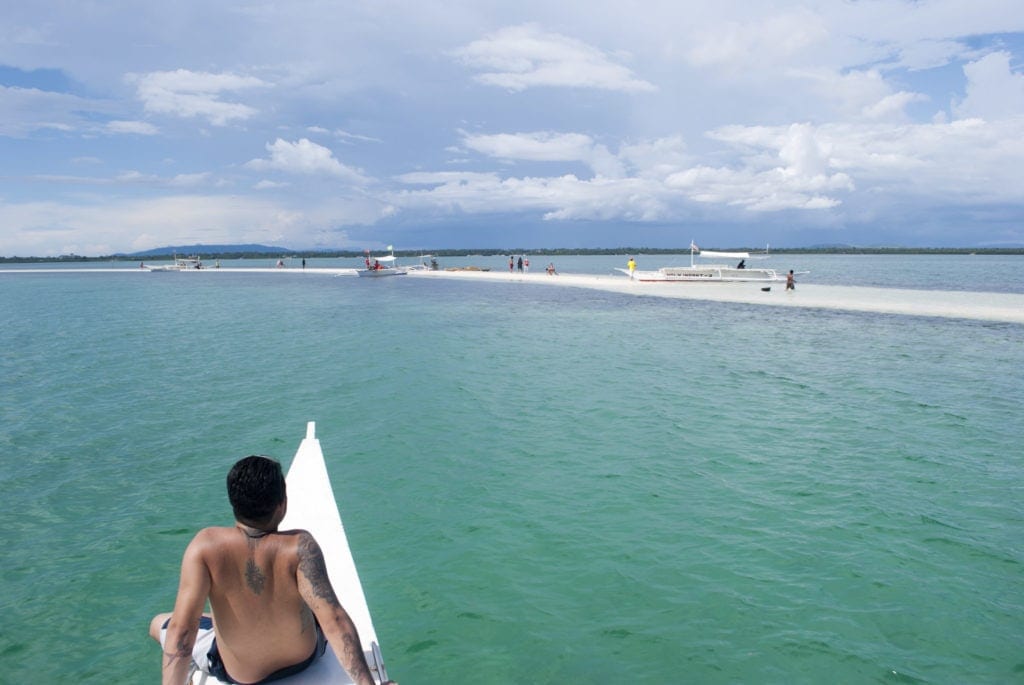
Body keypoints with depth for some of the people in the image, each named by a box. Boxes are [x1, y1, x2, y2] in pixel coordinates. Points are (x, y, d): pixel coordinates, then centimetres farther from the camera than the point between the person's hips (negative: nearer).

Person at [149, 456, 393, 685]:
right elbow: (333, 619, -36)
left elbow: (181, 628, -33)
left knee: (158, 623, 25)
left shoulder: (205, 546, -29)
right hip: (305, 657, 1)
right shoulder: (299, 546, -31)